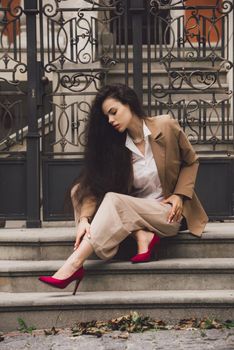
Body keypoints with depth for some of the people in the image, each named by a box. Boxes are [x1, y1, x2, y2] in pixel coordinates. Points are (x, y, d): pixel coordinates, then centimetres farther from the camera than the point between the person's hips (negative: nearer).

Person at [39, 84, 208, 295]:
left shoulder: (166, 127, -6)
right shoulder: (116, 147, 1)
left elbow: (191, 162, 7)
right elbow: (96, 185, -10)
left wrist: (180, 194, -8)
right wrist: (85, 217, -28)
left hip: (168, 213, -5)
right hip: (136, 210, 5)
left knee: (113, 201, -31)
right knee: (79, 190, -14)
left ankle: (74, 266, -35)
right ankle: (141, 236, -23)